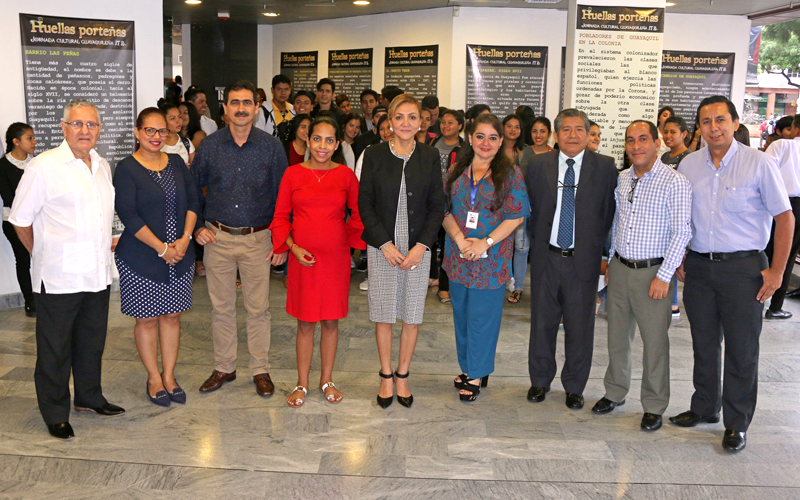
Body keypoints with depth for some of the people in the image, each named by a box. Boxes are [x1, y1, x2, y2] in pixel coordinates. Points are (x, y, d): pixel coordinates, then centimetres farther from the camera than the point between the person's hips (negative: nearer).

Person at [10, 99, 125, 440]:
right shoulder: (44, 167, -11)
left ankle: (89, 397, 36)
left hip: (98, 273, 6)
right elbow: (20, 220, -6)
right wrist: (42, 255, 2)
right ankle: (55, 414, 20)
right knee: (55, 348, 6)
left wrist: (104, 245, 14)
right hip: (59, 278, -6)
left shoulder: (103, 167, 9)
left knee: (92, 341, 18)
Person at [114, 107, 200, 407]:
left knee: (172, 315, 10)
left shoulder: (176, 163, 8)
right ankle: (154, 378, 21)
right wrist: (162, 248, -15)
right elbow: (128, 216, -13)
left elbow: (193, 201, 6)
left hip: (180, 255, 4)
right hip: (141, 258, -4)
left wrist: (185, 239, -8)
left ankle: (169, 376, 24)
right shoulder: (126, 169, -7)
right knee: (147, 319, 6)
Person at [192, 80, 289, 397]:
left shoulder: (271, 147, -2)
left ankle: (261, 370, 18)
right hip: (217, 237, 1)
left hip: (258, 238, -1)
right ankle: (223, 368, 24)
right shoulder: (209, 146, 1)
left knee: (258, 308, 4)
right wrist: (197, 227, 2)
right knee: (221, 307, 9)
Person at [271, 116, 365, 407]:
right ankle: (302, 384, 20)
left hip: (336, 256, 1)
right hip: (303, 258, -1)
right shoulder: (293, 174, 0)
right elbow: (280, 217, 3)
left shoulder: (346, 175, 1)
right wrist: (293, 247, -7)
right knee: (305, 321, 7)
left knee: (331, 320, 10)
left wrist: (350, 239, 0)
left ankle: (327, 380, 25)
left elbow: (358, 214, 11)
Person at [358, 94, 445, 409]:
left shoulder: (429, 157, 2)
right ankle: (386, 377, 21)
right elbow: (365, 204, -1)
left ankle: (402, 376, 22)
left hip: (418, 247, 1)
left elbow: (437, 207, 2)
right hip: (382, 247, -1)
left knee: (412, 314, 6)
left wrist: (421, 247, -9)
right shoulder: (374, 155, 0)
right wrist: (386, 245, -10)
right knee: (383, 313, 5)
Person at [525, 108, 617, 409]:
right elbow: (529, 208, 10)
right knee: (542, 322, 11)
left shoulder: (605, 167, -1)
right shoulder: (538, 165, 3)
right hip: (546, 257, 2)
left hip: (583, 260, -1)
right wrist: (537, 241, 5)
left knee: (580, 325, 6)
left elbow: (609, 211, 2)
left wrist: (597, 247, -1)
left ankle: (574, 387, 22)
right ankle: (540, 381, 28)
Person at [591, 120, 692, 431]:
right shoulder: (621, 179, 8)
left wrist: (664, 276, -16)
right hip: (620, 268, 6)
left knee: (655, 340, 2)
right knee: (617, 335, 14)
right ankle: (615, 392, 31)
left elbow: (681, 232, -13)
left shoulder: (675, 182, -10)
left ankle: (654, 406, 17)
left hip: (653, 272, -5)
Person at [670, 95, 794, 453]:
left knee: (741, 349, 3)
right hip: (698, 266, 4)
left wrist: (776, 271, -8)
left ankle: (736, 424, 18)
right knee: (704, 343, 15)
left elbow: (785, 217, -4)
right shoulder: (689, 165, 4)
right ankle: (704, 408, 32)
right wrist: (679, 259, 9)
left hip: (742, 268, -4)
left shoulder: (759, 164, -8)